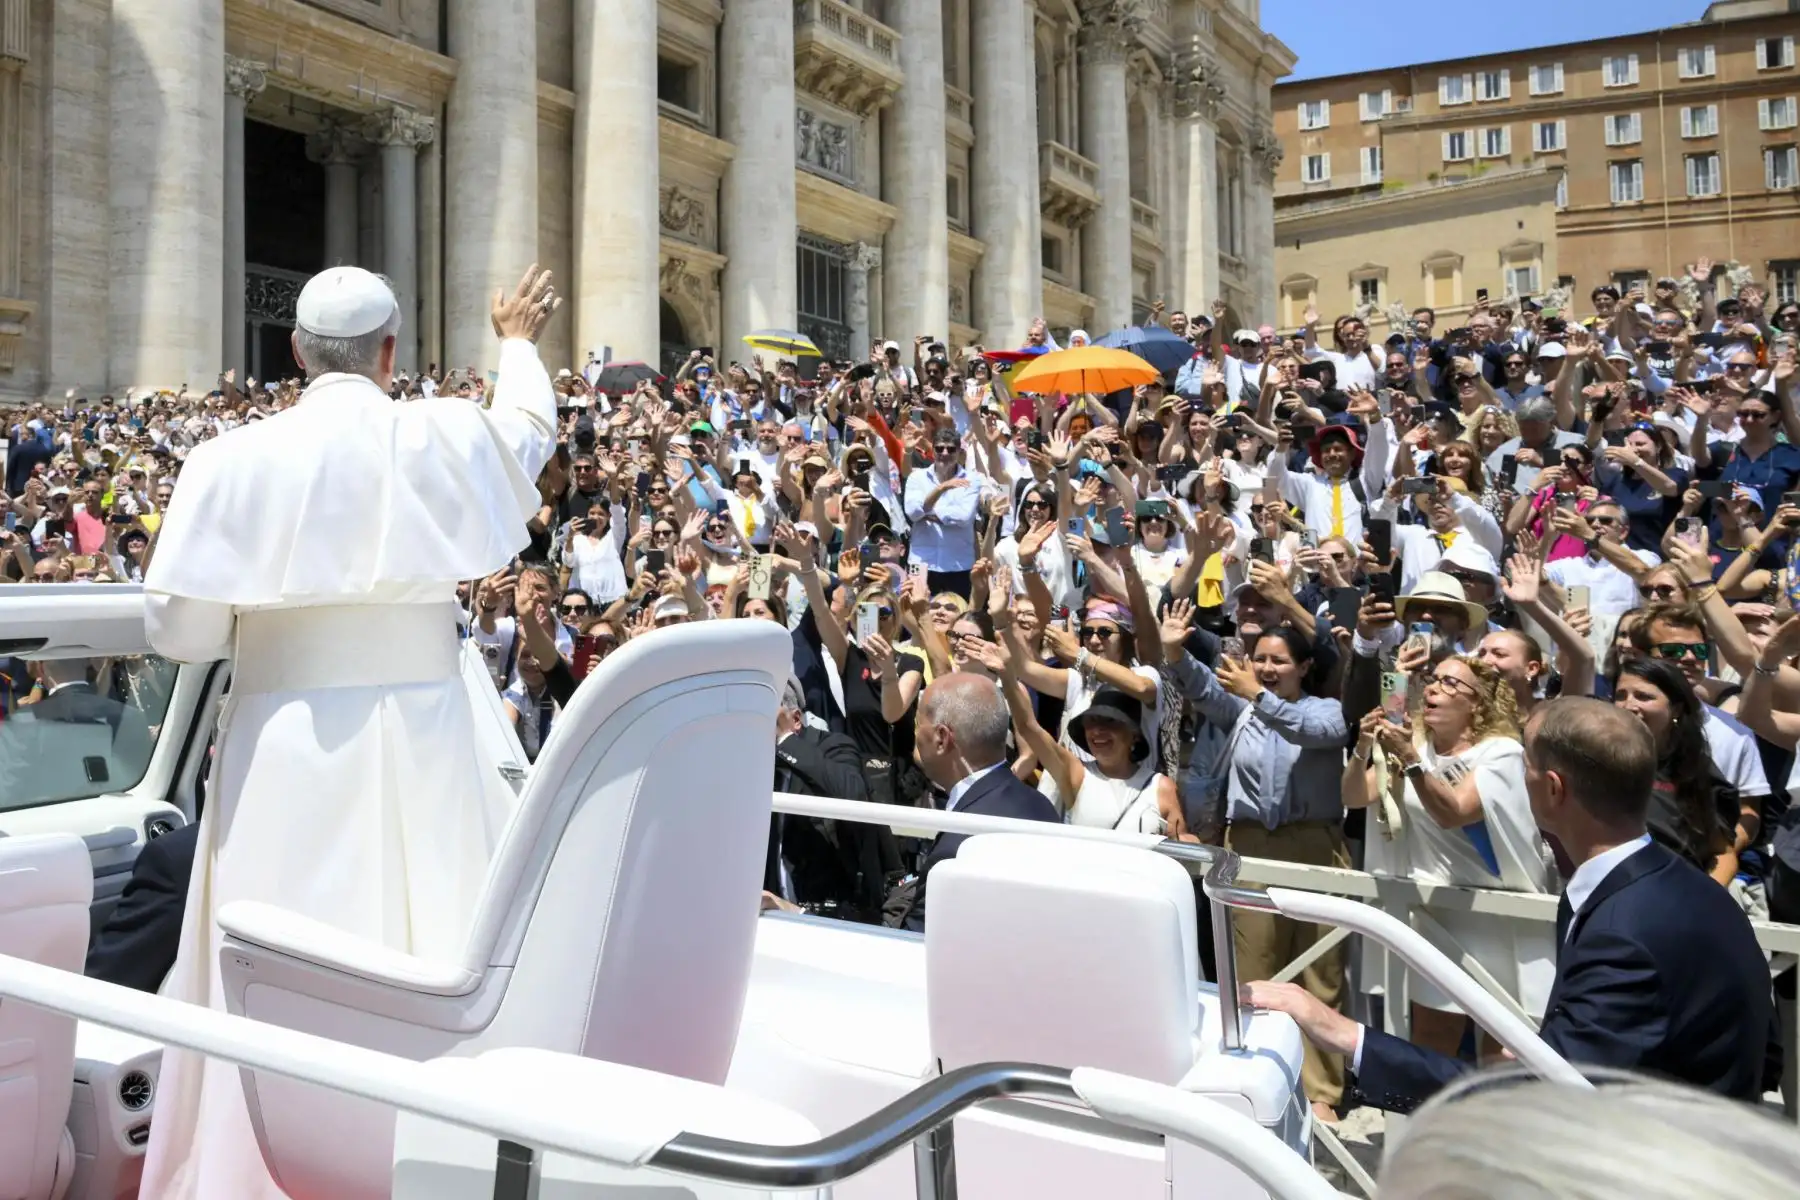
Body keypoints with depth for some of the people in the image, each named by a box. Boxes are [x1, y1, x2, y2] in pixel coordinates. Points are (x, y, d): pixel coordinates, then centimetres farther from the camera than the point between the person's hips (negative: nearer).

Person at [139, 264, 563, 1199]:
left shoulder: (235, 458, -2)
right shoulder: (441, 439, -2)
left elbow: (177, 628, -2)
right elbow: (529, 428, 22)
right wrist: (519, 342, 40)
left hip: (281, 752, 1)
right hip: (416, 742, 0)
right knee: (431, 945, 7)